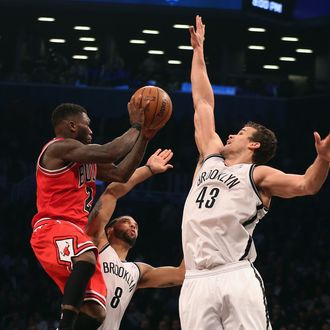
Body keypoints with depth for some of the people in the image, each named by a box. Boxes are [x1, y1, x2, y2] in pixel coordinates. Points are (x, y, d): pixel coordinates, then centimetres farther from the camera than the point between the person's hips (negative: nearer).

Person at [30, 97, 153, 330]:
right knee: (86, 260, -42)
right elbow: (109, 153, -17)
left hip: (76, 231, 10)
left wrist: (144, 137, 17)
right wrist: (136, 127, -3)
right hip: (53, 229, -10)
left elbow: (121, 174, 23)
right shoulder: (60, 148, -7)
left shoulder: (86, 159, 24)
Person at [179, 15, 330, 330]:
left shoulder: (258, 175, 8)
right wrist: (198, 50, 36)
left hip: (237, 279, -5)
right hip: (197, 282, 5)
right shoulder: (210, 159, 23)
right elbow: (203, 103, 30)